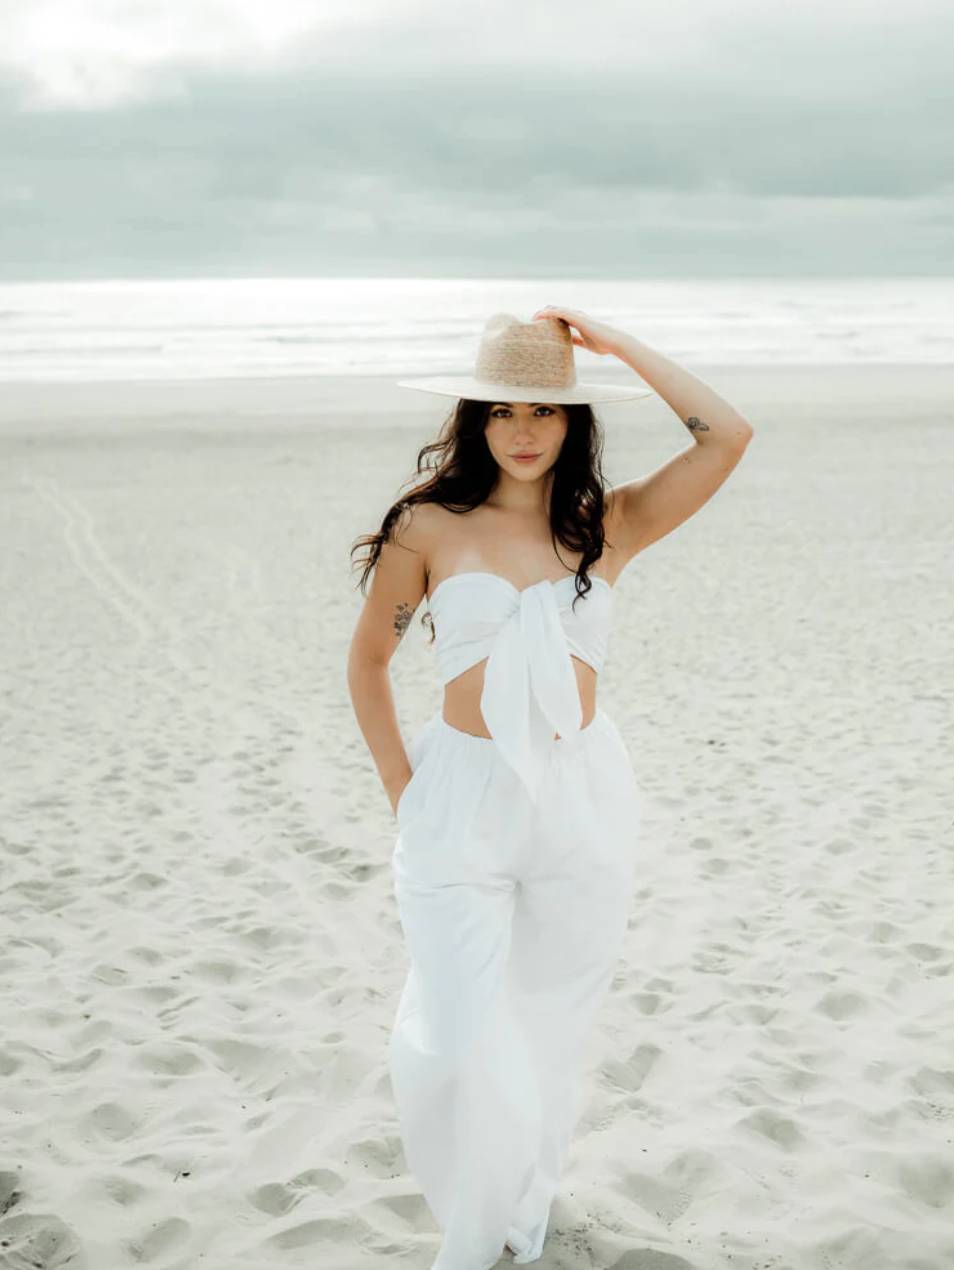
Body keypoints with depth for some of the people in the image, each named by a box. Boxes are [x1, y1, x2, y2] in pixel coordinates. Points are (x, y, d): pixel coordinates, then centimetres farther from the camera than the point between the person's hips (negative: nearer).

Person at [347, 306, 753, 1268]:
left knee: (549, 1035, 15)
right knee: (461, 1051, -5)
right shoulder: (428, 526, -3)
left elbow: (727, 438, -9)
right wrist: (400, 790, 2)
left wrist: (617, 345, -4)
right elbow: (367, 659, 7)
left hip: (584, 802, 2)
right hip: (460, 804, -2)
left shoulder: (610, 524, 1)